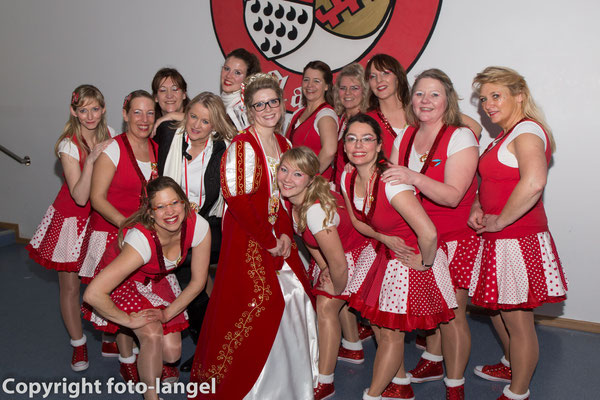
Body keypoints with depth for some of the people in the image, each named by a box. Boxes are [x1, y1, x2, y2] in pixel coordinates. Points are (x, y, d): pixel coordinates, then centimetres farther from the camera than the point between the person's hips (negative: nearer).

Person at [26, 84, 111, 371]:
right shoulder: (69, 146, -17)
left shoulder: (109, 137, -2)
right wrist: (90, 160, -33)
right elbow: (80, 197, -25)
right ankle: (78, 345, 25)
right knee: (70, 286, 6)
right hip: (71, 220, -3)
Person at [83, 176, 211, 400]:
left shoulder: (198, 226, -28)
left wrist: (167, 314, -11)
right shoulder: (142, 239, -41)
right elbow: (92, 294, -42)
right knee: (153, 335, -26)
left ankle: (154, 366, 34)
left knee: (171, 353, -3)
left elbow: (197, 282, -12)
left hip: (159, 280, 4)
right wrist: (128, 320, -27)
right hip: (125, 281, -4)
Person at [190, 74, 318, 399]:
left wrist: (285, 233, -3)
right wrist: (268, 240, -15)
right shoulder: (243, 145, -13)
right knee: (256, 304, -6)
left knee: (293, 298, 6)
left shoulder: (284, 144, 11)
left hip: (277, 237, 7)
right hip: (247, 239, -7)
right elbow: (236, 199, -21)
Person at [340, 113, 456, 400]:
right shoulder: (348, 178, -7)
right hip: (388, 257, 8)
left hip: (413, 260, -8)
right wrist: (386, 238, -8)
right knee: (378, 323, 15)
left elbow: (428, 233, -38)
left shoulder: (391, 182, -31)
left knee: (391, 332, 2)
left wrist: (425, 263, -20)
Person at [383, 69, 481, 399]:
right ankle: (433, 362, 36)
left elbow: (453, 195, -23)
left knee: (451, 312, -1)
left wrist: (415, 178, -35)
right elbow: (392, 183, 11)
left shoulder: (461, 137, -13)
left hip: (455, 240, -5)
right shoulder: (405, 137, 5)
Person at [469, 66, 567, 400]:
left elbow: (533, 182, -36)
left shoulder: (527, 130, -17)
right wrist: (477, 208, 2)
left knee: (518, 321, 5)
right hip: (499, 241, 10)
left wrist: (500, 220, -25)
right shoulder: (506, 137, 14)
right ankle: (512, 367, 46)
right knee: (498, 308, 25)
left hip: (518, 242, -10)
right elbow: (489, 182, 22)